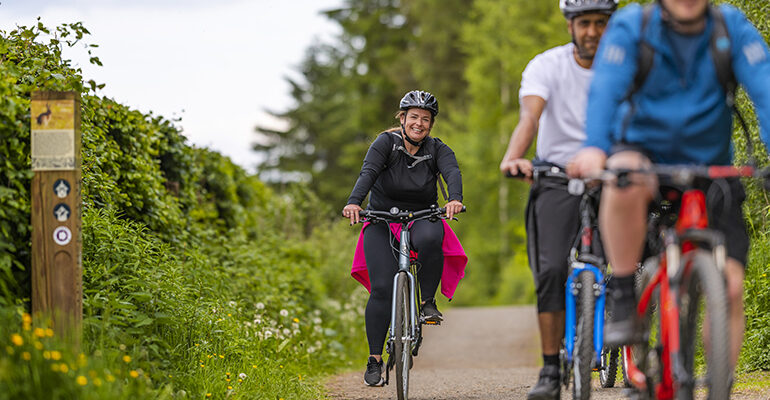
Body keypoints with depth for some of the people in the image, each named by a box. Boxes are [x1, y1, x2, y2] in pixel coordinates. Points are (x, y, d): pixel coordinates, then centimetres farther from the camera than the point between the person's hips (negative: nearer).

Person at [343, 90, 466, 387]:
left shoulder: (437, 150, -1)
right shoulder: (386, 143, -6)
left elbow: (452, 172, -20)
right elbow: (368, 172, -23)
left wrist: (455, 199, -43)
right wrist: (353, 203, -42)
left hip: (422, 219, 1)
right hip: (382, 222, -1)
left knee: (430, 239, -37)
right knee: (383, 289, -17)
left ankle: (428, 303, -17)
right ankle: (375, 360, -9)